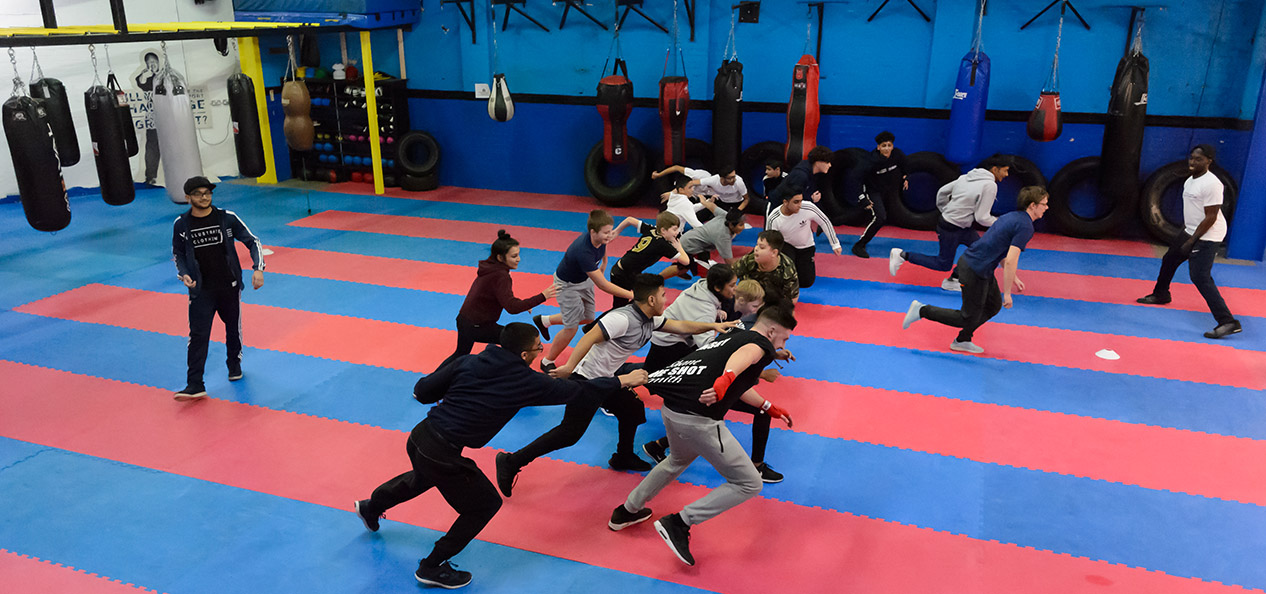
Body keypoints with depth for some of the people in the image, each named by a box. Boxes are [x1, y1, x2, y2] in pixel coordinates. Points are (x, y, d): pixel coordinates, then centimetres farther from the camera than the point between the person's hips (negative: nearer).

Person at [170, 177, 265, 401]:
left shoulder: (227, 218, -7)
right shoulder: (181, 225, -3)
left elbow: (252, 242, 0)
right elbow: (177, 254, 11)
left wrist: (258, 268, -13)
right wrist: (184, 274, -7)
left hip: (229, 286, 1)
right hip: (201, 290, 0)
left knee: (233, 329, 15)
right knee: (198, 335, -8)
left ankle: (234, 365, 41)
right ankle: (195, 385, -7)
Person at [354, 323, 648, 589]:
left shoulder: (469, 361, 0)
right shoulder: (527, 382, -11)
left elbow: (422, 391, 0)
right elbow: (579, 391, -1)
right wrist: (623, 380, 11)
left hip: (419, 436, 7)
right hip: (444, 457, -7)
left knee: (424, 477, 39)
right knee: (485, 504, 16)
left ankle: (371, 507, 61)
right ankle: (432, 568, 26)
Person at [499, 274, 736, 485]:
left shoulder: (650, 320, 5)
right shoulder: (622, 319, -26)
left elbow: (681, 326, 13)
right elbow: (589, 338, -32)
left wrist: (713, 325, 7)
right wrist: (569, 367, -37)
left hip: (606, 380, 10)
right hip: (587, 380, -10)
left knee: (632, 410, 19)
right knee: (569, 432, -10)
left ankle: (623, 458, 41)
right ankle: (511, 462, -4)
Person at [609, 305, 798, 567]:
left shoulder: (730, 337, 25)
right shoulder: (761, 345, 0)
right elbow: (743, 355, -27)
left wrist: (769, 408, 52)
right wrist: (726, 379, -47)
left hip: (671, 408, 9)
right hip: (698, 419, -9)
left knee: (678, 460, 39)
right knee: (749, 484, 3)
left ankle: (626, 512, 49)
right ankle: (679, 523, 0)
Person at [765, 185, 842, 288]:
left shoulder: (808, 208, -29)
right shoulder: (773, 219, -29)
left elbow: (825, 222, -13)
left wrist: (835, 244, -8)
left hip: (806, 247, 2)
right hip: (786, 245, -2)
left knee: (807, 282, 0)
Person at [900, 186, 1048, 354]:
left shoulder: (1012, 216, 14)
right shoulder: (1025, 227, -16)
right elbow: (1010, 261, -23)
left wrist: (1013, 278, 25)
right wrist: (1007, 293, -15)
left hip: (968, 260, 10)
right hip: (974, 272, -10)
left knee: (994, 305, 21)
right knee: (968, 319, 2)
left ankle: (962, 341, 27)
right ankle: (922, 310, 5)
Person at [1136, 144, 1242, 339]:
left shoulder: (1211, 184, -20)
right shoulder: (1190, 181, 9)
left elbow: (1211, 217, -21)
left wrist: (1191, 241, -20)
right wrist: (1185, 234, 22)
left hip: (1207, 237, -10)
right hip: (1191, 232, 10)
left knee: (1200, 277, -18)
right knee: (1169, 259, 25)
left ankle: (1227, 321, -20)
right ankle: (1161, 295, 50)